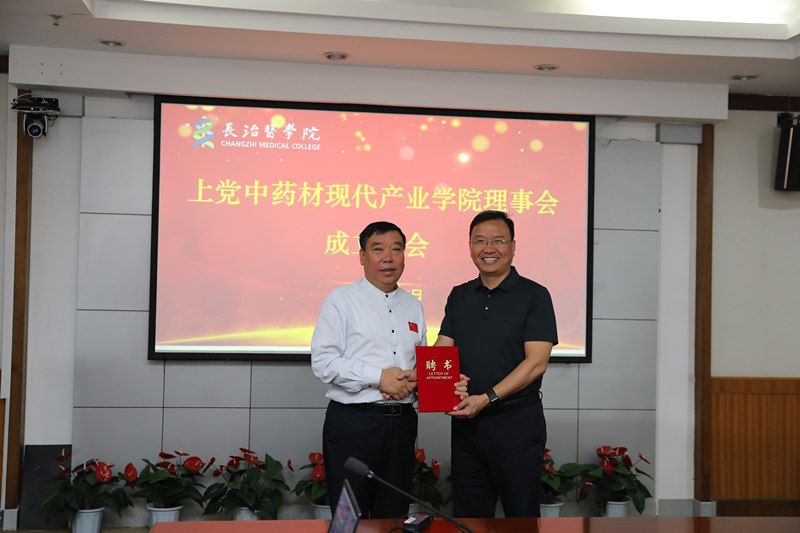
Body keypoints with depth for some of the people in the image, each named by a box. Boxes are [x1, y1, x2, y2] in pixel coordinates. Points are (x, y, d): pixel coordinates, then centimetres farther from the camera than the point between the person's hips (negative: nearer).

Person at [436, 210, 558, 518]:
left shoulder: (533, 295, -5)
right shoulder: (459, 296, 12)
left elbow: (536, 362, -13)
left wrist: (487, 398, -20)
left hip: (517, 421, -5)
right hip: (465, 421, 5)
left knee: (521, 516, 6)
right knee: (468, 517, 13)